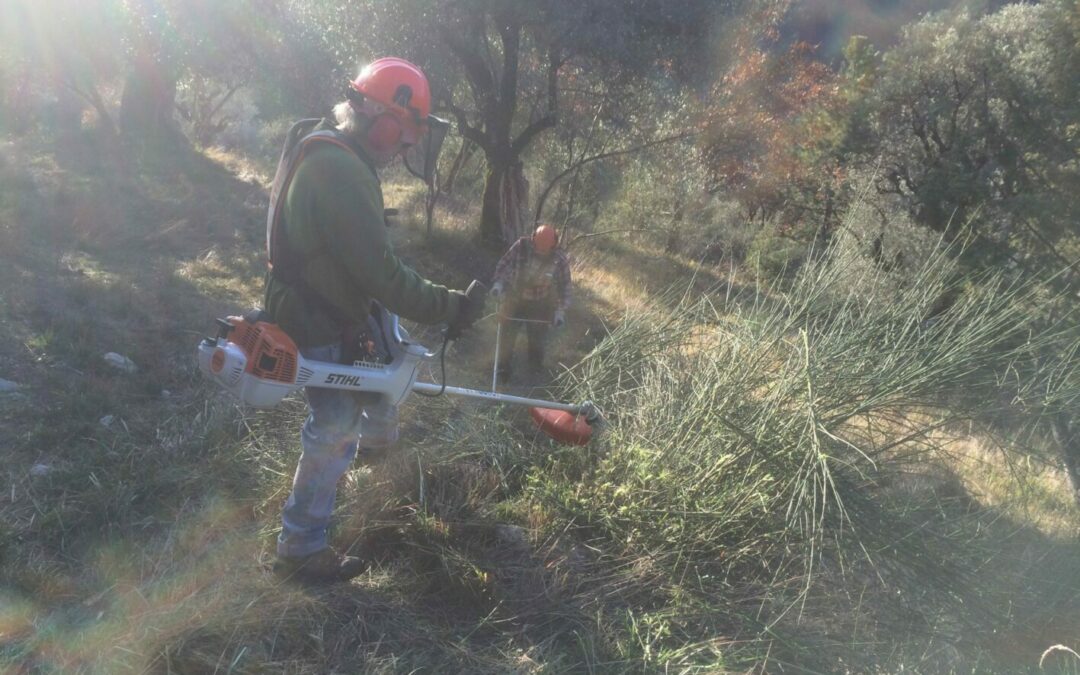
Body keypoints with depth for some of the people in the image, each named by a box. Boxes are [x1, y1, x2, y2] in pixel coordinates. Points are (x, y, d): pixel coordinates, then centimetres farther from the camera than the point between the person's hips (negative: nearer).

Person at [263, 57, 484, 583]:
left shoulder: (315, 144, 1)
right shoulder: (342, 174, -32)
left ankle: (380, 439, 61)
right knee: (334, 432, 1)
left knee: (383, 363, 30)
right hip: (324, 327, -10)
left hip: (320, 300, 10)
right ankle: (299, 549, 15)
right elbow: (381, 273, -30)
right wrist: (449, 307, -21)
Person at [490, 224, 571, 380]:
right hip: (515, 300, 0)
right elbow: (504, 264, -12)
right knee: (508, 334, 13)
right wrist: (498, 283, -27)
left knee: (537, 337, 19)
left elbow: (564, 286, -10)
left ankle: (536, 364, 49)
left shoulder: (560, 260, -22)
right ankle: (504, 366, 36)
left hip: (540, 306, 0)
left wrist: (560, 311, -10)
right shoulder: (521, 247, -24)